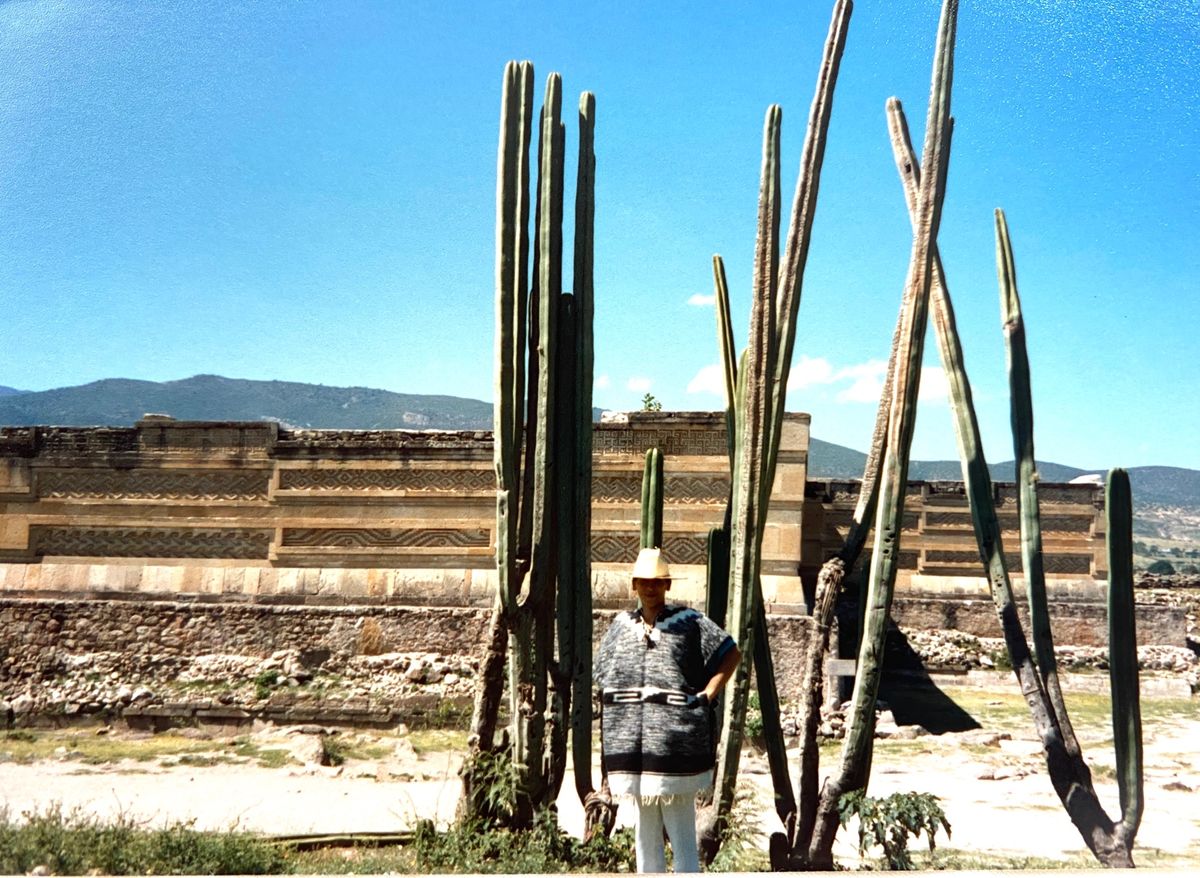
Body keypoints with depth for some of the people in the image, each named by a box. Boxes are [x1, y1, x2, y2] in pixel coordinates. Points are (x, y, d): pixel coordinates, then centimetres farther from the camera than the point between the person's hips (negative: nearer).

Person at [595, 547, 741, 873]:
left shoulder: (689, 622, -2)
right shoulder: (620, 626, 11)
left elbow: (732, 653, 1)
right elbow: (605, 682, 18)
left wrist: (707, 696, -7)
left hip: (676, 746, -5)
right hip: (634, 747, 5)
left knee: (681, 833, -1)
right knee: (645, 831, 14)